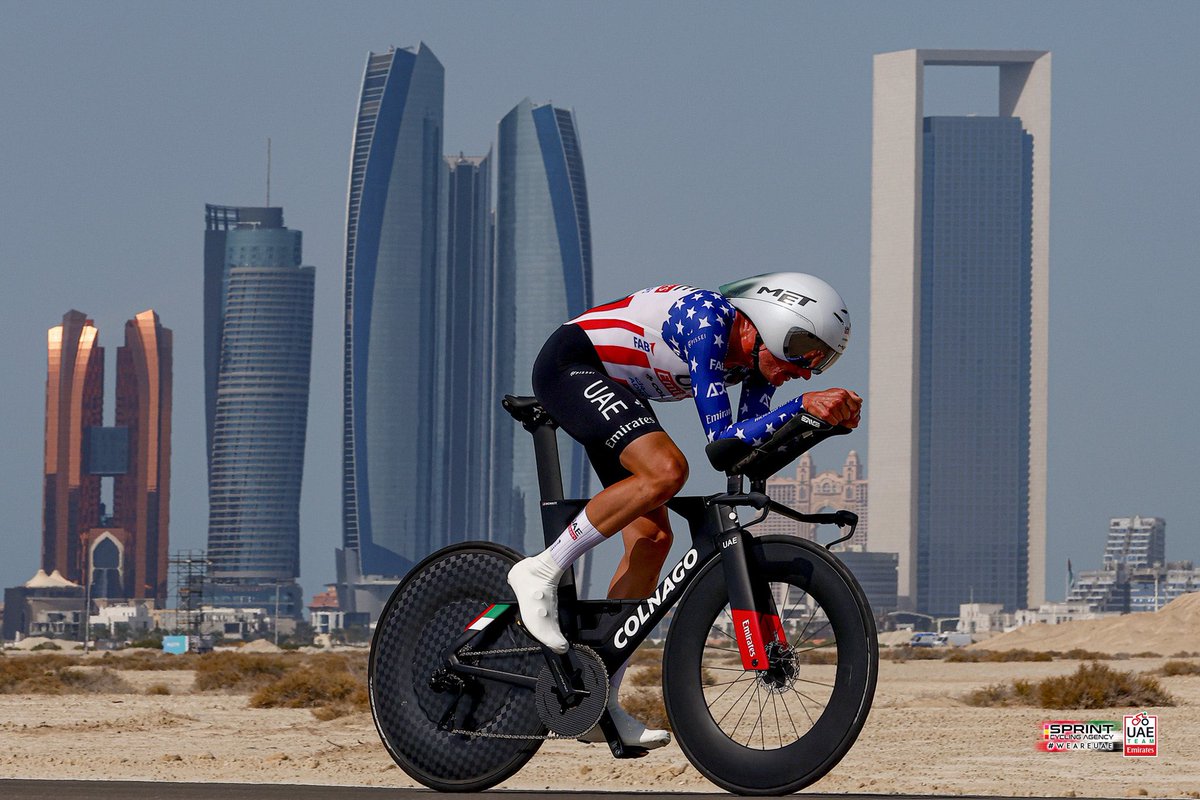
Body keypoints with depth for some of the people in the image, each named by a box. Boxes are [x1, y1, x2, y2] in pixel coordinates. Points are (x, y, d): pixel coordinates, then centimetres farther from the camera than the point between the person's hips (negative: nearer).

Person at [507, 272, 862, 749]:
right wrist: (803, 405, -38)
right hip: (570, 363, -9)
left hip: (615, 390, 9)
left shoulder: (757, 360, -4)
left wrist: (829, 416, -20)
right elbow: (721, 440, -31)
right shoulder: (707, 321, -29)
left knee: (652, 538, 0)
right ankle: (541, 574, -19)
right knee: (665, 470, -30)